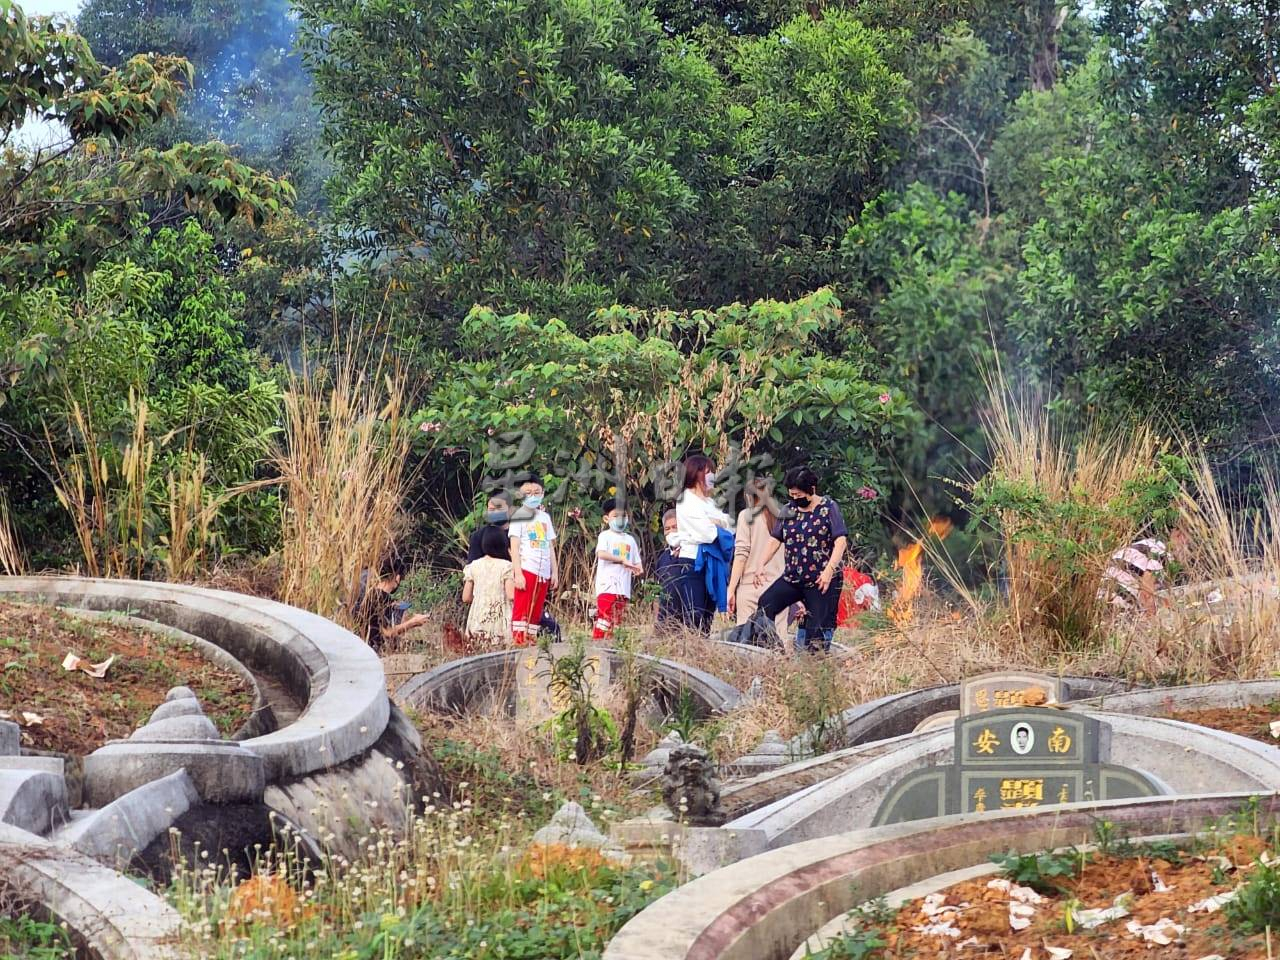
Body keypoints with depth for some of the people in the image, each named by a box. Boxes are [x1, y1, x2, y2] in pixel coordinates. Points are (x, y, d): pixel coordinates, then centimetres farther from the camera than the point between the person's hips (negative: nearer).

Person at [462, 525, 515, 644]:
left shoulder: (473, 566, 7)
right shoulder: (506, 566, -2)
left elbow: (466, 598, 9)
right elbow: (511, 595, -9)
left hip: (478, 621, 3)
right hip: (500, 620, -3)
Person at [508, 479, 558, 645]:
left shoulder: (545, 517, 19)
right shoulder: (519, 517, 3)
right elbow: (514, 547, -4)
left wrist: (555, 572, 13)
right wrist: (517, 573, -13)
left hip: (543, 573, 6)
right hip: (526, 569, -6)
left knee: (536, 613, 5)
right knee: (521, 611, -11)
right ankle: (518, 643, -14)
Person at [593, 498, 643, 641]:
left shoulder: (630, 539, 20)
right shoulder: (605, 536, 3)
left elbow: (636, 562, 20)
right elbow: (601, 553, -16)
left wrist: (637, 569, -5)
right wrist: (622, 560, -24)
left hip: (623, 588, 6)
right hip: (607, 585, -6)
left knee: (618, 620, 4)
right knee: (605, 617, -17)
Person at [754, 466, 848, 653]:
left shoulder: (828, 508, -4)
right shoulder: (788, 511, 10)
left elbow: (841, 541, -12)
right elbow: (775, 540, 11)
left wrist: (829, 570, -24)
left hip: (822, 581, -5)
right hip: (791, 578, 5)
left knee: (819, 634, -5)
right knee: (764, 606, -16)